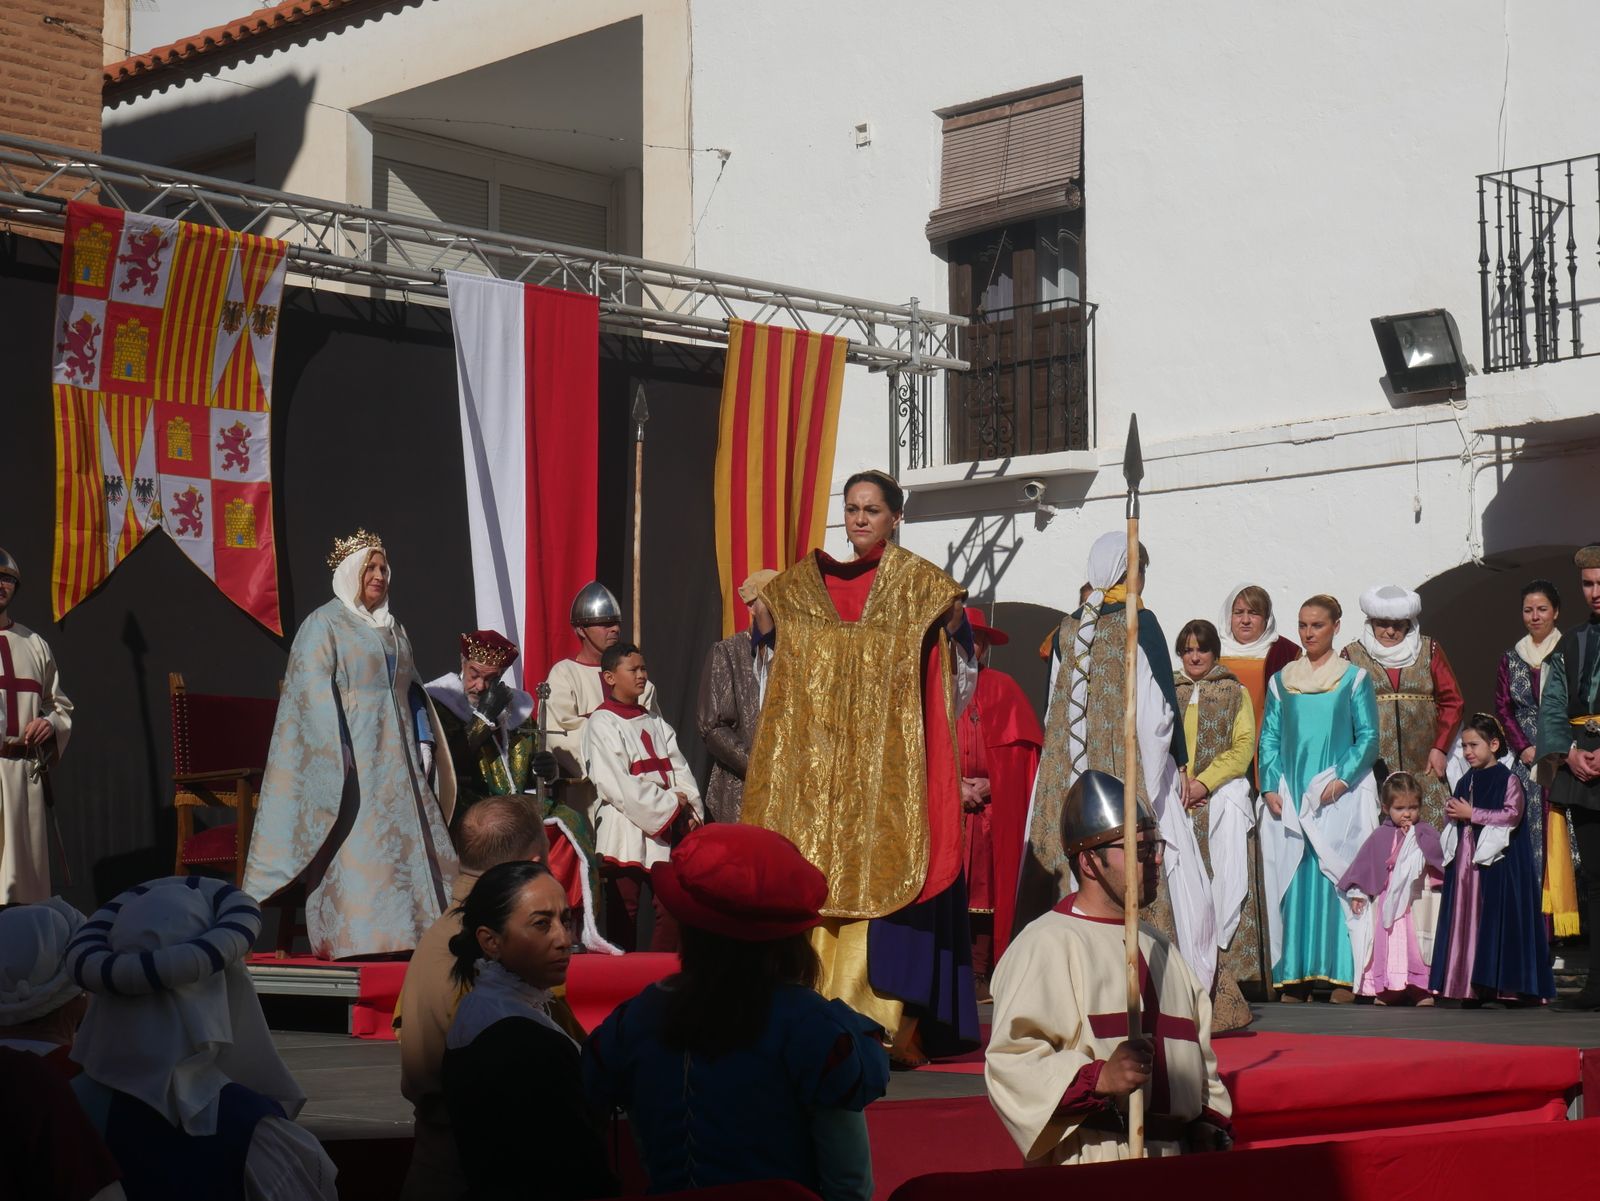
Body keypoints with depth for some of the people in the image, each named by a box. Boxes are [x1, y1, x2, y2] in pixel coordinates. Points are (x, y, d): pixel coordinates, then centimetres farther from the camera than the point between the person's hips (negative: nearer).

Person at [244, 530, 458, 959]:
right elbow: (315, 690, -11)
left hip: (397, 757, 7)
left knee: (408, 840, 2)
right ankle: (351, 936, -11)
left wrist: (425, 742, 7)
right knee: (354, 843, -11)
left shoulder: (394, 630, 19)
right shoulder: (324, 625, -2)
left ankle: (413, 931, 5)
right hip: (353, 753, -7)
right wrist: (338, 753, -21)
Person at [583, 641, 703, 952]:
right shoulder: (602, 724, -6)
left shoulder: (655, 722, 17)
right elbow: (618, 784, -14)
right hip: (625, 830, -6)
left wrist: (690, 807, -8)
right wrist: (671, 803, -11)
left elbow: (679, 769, 11)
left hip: (665, 828, 6)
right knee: (624, 913, -2)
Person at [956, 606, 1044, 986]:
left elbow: (1021, 749, 5)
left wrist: (989, 785, -8)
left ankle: (979, 975, -4)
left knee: (986, 886, -6)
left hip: (991, 809, 0)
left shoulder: (1002, 689, 12)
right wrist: (955, 785, -8)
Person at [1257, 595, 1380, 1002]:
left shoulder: (1355, 679, 6)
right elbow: (1269, 738, 12)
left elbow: (1368, 737, 1)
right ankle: (1294, 975, 0)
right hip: (1290, 797, 3)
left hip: (1341, 796, -3)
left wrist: (1343, 778, -13)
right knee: (1293, 880, -2)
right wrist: (1270, 787, -1)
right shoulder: (1282, 681, 14)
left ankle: (1344, 974, -8)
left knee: (1338, 876, -8)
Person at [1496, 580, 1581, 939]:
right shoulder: (1511, 660, 14)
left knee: (1562, 832, -9)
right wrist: (1524, 748, -4)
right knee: (1529, 835, -2)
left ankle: (1566, 917, -10)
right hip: (1526, 759, 3)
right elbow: (1503, 708, 10)